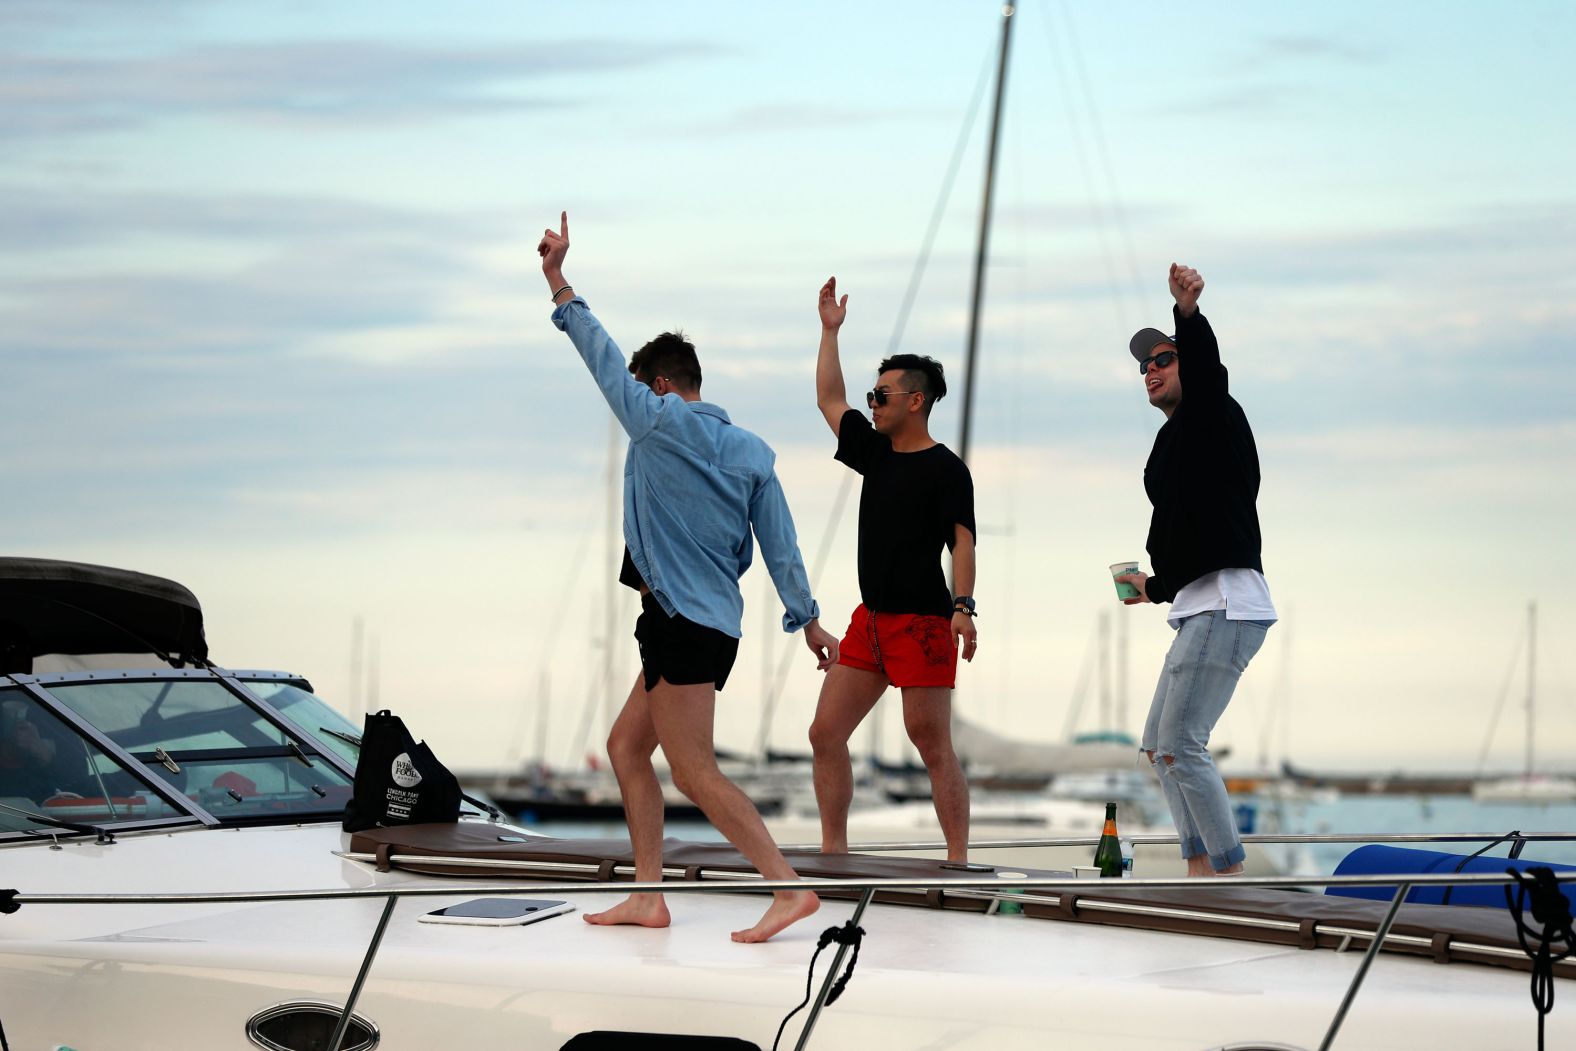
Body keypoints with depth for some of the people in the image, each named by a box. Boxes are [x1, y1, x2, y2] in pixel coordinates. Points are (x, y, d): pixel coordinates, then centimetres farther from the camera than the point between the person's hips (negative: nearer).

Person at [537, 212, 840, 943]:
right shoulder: (752, 452, 11)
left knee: (696, 773, -10)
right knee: (626, 746, 16)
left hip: (682, 622, -9)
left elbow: (602, 355, -3)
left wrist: (557, 280, 5)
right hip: (715, 621, 9)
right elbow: (780, 545, 10)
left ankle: (789, 889, -16)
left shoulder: (660, 422, -8)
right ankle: (647, 897, 14)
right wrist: (807, 619, 15)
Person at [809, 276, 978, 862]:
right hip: (871, 618, 8)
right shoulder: (877, 454, 15)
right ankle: (833, 851, 9)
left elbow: (962, 539, -15)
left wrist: (963, 606, -27)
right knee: (825, 734, 3)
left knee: (933, 747, -9)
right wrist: (830, 331, 26)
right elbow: (828, 400, 26)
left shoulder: (946, 468, -7)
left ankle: (958, 860, -7)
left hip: (924, 622, -8)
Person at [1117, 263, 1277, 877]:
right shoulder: (1173, 442, 23)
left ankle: (1231, 876, -13)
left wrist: (1188, 315, -45)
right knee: (1160, 746, 14)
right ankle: (1201, 871, 18)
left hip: (1225, 606, -11)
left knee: (1182, 747, -15)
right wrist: (1156, 587, 45)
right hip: (1198, 609, 11)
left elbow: (1206, 368, -26)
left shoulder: (1211, 417, -3)